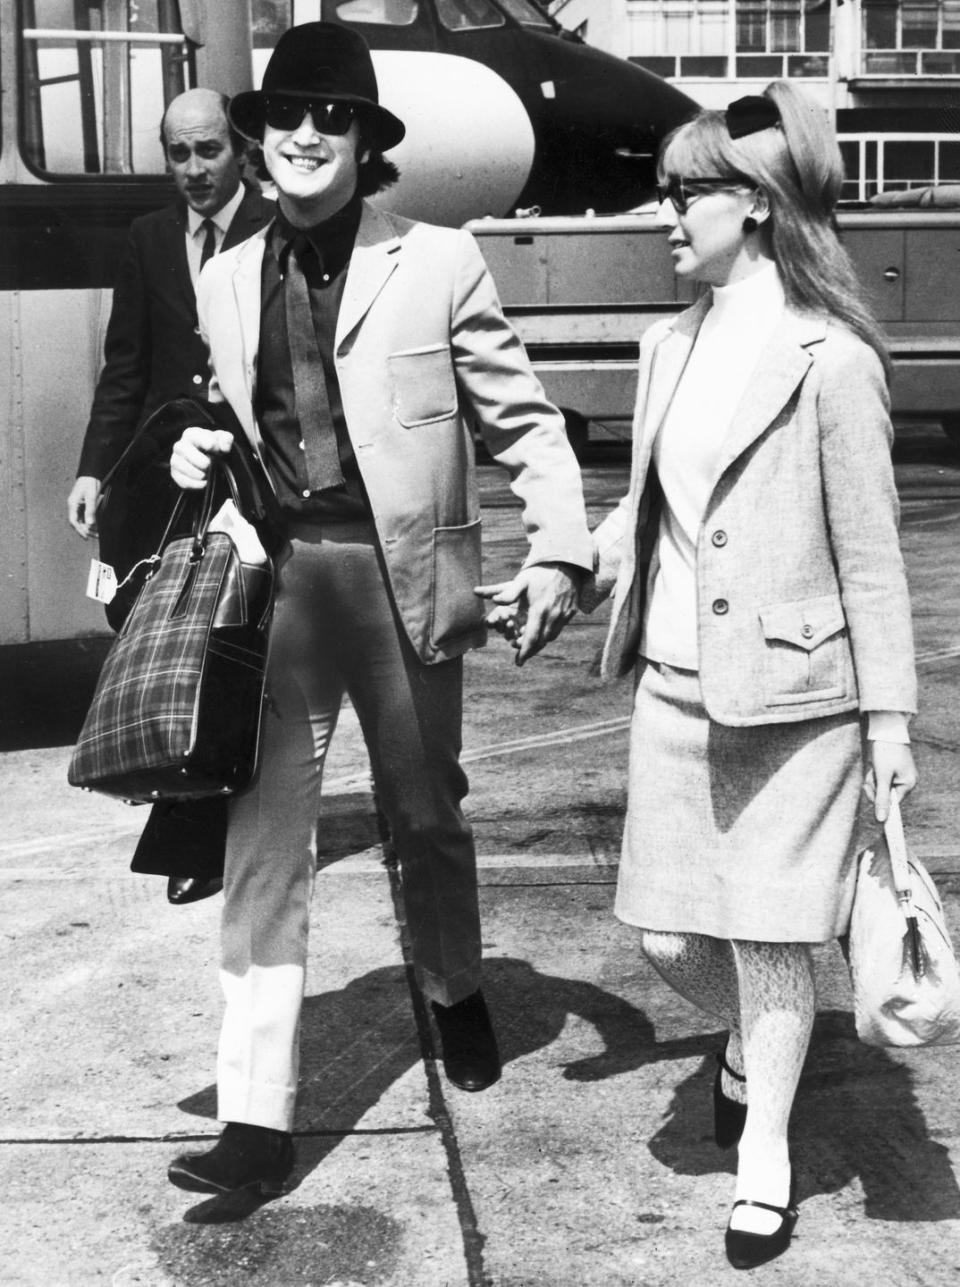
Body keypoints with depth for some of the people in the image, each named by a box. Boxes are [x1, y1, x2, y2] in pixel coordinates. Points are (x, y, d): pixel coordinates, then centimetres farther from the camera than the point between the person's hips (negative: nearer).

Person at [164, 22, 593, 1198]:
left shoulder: (437, 262, -2)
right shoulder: (226, 281, 9)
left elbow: (521, 419, -1)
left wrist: (558, 549, -12)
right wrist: (200, 455, -2)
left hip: (402, 579, -2)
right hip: (274, 579, 2)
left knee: (426, 815, 15)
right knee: (263, 838, -5)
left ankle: (455, 994, 44)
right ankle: (258, 1115, 0)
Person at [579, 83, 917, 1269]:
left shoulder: (828, 359, -13)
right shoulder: (673, 346, 7)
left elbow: (870, 555, -10)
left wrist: (891, 719, -7)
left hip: (793, 696, -5)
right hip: (677, 686, 6)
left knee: (768, 939, 5)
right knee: (666, 934, 10)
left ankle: (764, 1157, 25)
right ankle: (750, 1043, 41)